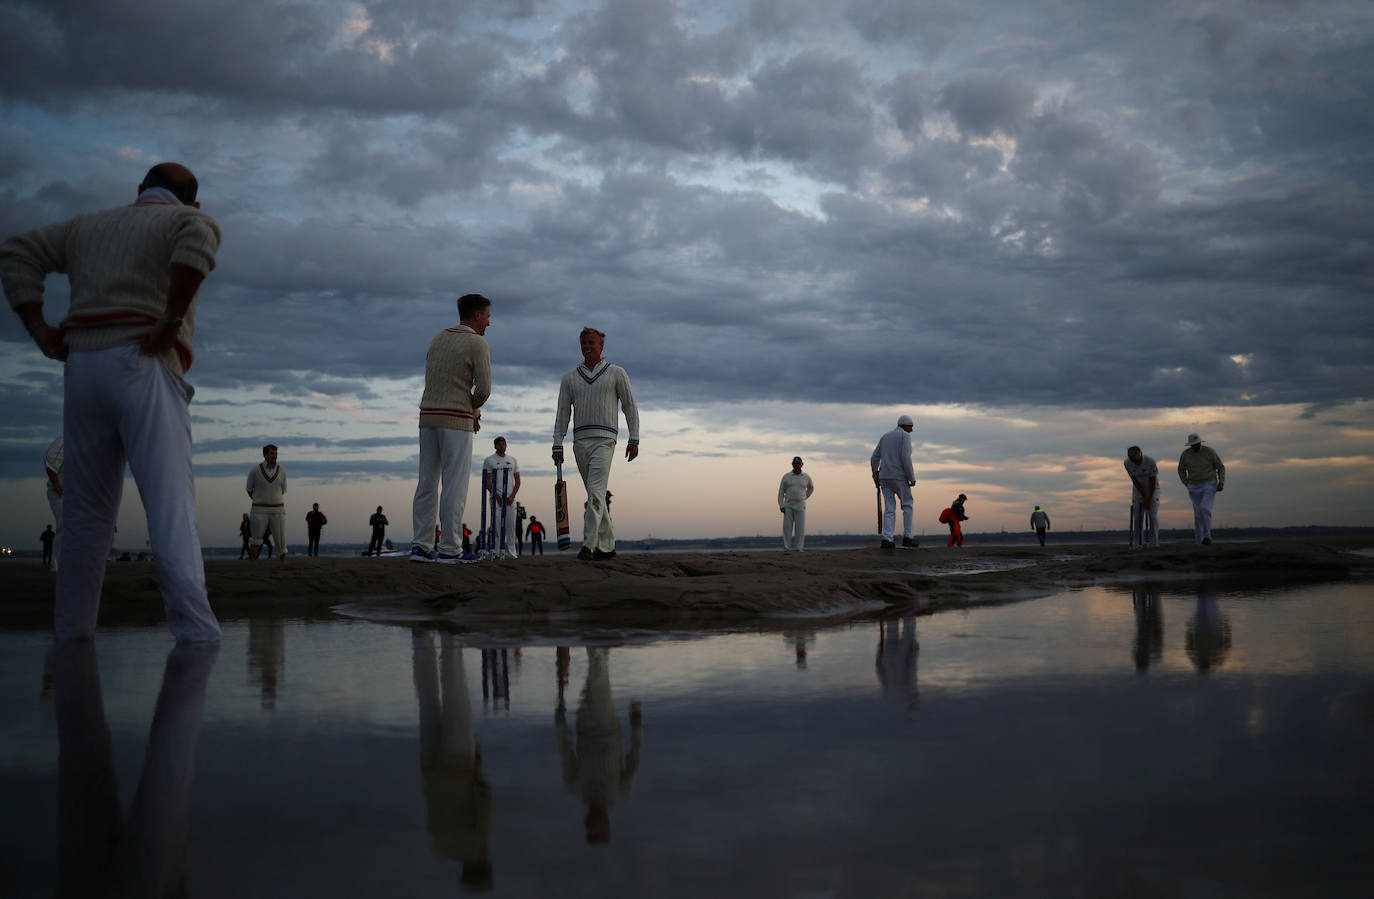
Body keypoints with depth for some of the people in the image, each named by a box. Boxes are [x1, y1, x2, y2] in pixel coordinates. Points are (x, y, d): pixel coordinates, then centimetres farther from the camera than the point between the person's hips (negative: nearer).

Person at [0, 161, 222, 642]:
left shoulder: (87, 226, 26)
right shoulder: (189, 219, 8)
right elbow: (199, 240, -17)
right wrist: (172, 321, -15)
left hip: (83, 367, 5)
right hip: (144, 367, -5)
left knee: (87, 512, 11)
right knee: (171, 501, -14)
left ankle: (72, 631, 10)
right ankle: (194, 629, -26)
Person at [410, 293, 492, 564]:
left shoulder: (438, 339, 17)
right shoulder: (477, 344, -6)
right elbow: (483, 390, -13)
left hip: (428, 416, 7)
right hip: (456, 419, -7)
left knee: (427, 483, 7)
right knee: (455, 485, -4)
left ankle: (420, 547, 4)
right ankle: (449, 549, -5)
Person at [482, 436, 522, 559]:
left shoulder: (512, 460, 15)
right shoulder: (489, 460, 4)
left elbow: (518, 481, 12)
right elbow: (487, 481, -3)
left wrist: (512, 496, -3)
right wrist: (497, 496, -11)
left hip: (510, 498, 3)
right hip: (496, 497, -3)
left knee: (511, 526, -1)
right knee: (496, 526, -7)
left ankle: (511, 553, 3)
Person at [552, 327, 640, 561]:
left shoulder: (616, 373, 6)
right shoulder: (570, 378, 14)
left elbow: (630, 407, 6)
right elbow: (563, 413, 10)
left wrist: (634, 440, -2)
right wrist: (557, 445, 2)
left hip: (604, 440, -4)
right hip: (580, 442, 4)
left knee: (596, 492, -18)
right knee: (597, 495, 8)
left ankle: (589, 545, -25)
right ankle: (607, 545, 15)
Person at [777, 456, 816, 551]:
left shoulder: (806, 477, 2)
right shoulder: (786, 477, 0)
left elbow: (811, 488, 23)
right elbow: (781, 492, 1)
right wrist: (781, 506, -8)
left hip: (800, 507, 0)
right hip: (788, 506, 0)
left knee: (800, 528, -6)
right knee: (787, 527, -7)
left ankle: (799, 547, 3)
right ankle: (786, 547, -6)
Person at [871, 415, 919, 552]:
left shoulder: (885, 437, 18)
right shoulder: (905, 436, -3)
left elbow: (874, 458, 14)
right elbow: (905, 457, -16)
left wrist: (875, 476, 22)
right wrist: (912, 478, -11)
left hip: (884, 477, 6)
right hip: (899, 477, -6)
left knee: (889, 509, 6)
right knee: (908, 505, 8)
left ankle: (887, 539, -6)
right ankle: (908, 538, 5)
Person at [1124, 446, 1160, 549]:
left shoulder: (1150, 462, -26)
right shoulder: (1127, 463, -18)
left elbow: (1152, 481, -20)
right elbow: (1135, 481, -14)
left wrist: (1149, 499, -19)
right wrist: (1144, 497, -15)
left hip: (1152, 490, -2)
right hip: (1138, 490, 2)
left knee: (1153, 516, -9)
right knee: (1137, 517, -4)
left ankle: (1154, 543, -5)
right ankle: (1138, 543, -2)